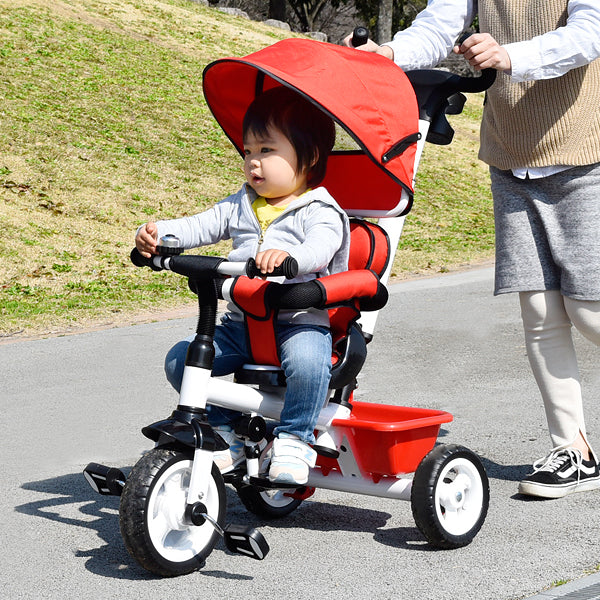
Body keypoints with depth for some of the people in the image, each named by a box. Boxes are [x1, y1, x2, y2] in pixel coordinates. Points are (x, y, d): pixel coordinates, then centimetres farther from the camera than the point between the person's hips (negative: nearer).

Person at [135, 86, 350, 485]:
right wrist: (159, 233, -14)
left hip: (302, 322, -6)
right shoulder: (242, 206, 15)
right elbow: (202, 227, 6)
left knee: (306, 359, -37)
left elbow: (320, 248, -25)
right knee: (181, 359, -9)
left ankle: (294, 440, -16)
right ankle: (225, 432, 7)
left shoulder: (319, 212, -5)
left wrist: (288, 255, -47)